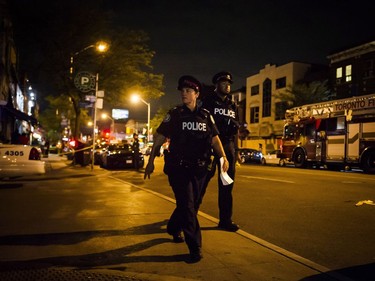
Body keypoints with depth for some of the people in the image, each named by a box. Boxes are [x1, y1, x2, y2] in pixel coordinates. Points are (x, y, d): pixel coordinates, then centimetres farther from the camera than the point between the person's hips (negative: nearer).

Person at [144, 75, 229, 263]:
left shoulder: (206, 116, 8)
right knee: (187, 206, -6)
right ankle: (195, 247, 2)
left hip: (199, 169, 4)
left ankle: (173, 229, 41)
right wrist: (151, 161, -5)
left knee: (192, 204, 15)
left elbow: (214, 138, 6)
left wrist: (223, 157, -11)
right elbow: (159, 139, 0)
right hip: (179, 168, -4)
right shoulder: (174, 114, 0)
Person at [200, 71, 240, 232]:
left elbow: (236, 130, 19)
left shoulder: (232, 106, 17)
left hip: (228, 147, 6)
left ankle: (225, 220, 12)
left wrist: (236, 150, 13)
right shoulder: (207, 102, 0)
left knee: (227, 185, 5)